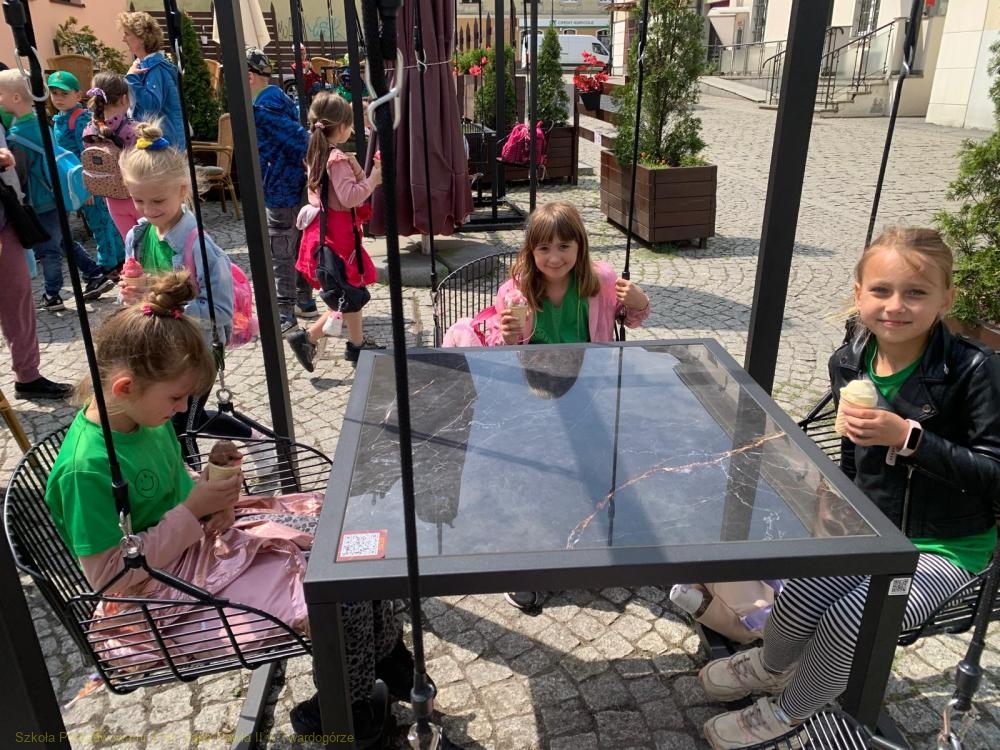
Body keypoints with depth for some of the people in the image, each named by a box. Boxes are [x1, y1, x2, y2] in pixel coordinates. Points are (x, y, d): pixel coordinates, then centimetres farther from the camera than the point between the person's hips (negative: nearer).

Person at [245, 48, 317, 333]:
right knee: (298, 247, 17)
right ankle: (305, 302, 27)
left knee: (279, 252, -4)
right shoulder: (279, 96, 13)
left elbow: (299, 139, -24)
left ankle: (284, 313, 1)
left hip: (280, 191, -10)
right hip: (295, 186, 10)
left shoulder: (262, 109, -18)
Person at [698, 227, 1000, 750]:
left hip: (945, 546, -4)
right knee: (799, 594, -14)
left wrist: (908, 437, -31)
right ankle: (769, 667, 22)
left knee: (850, 620, -19)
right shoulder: (849, 362, -5)